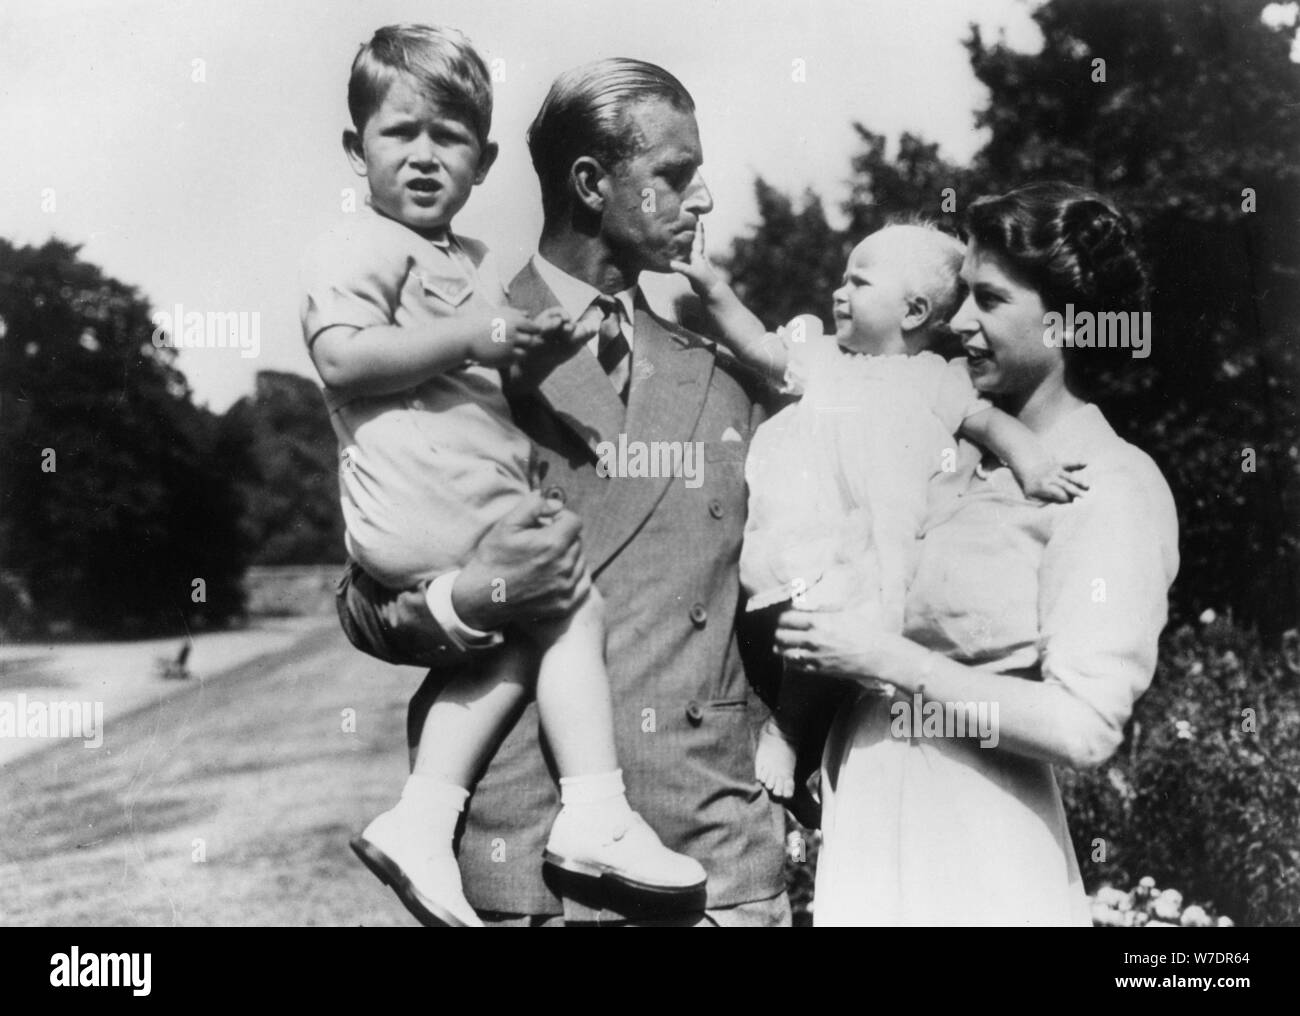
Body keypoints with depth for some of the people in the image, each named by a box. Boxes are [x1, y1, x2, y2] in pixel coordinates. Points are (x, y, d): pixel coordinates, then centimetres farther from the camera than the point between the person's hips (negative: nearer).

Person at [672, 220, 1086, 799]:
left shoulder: (937, 380, 15)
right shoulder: (823, 358, 23)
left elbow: (988, 420, 9)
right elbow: (759, 348, 18)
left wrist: (1033, 467, -8)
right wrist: (712, 288, 6)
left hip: (861, 563, -3)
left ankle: (786, 729, -2)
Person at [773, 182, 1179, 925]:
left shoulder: (1111, 489, -13)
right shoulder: (965, 449, 7)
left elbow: (1083, 729, -21)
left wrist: (883, 658, -19)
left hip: (974, 856, -6)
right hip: (873, 825, 7)